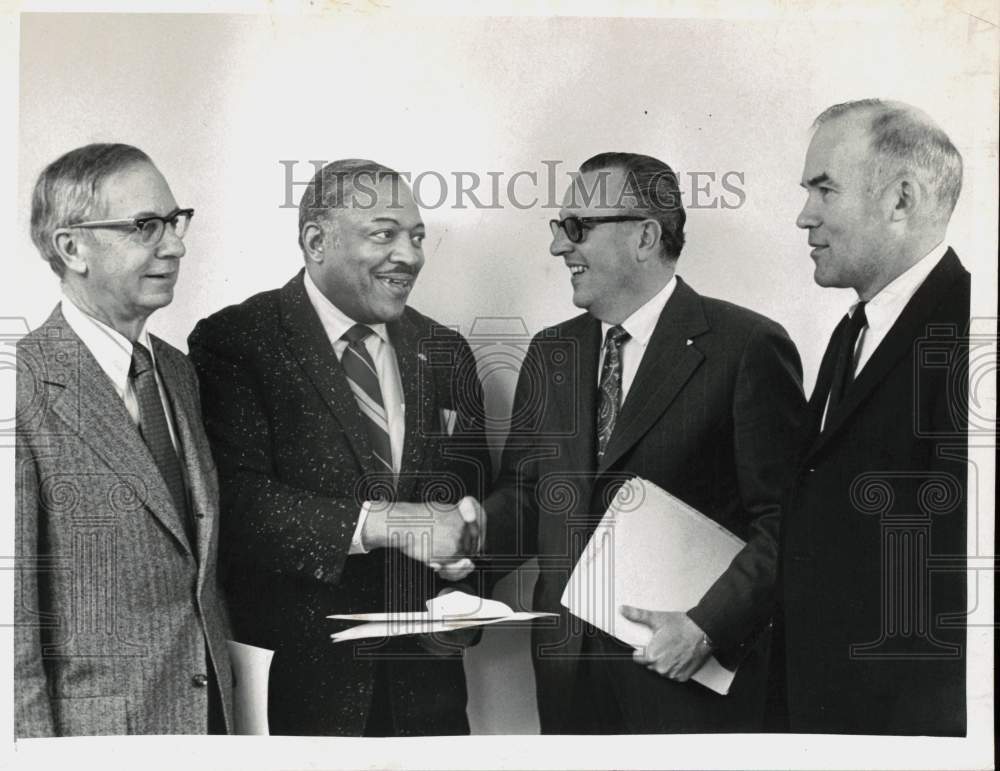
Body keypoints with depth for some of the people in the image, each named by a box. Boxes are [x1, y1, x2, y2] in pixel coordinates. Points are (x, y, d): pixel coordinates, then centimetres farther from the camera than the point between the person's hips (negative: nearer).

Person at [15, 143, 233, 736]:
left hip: (210, 711, 7)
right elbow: (13, 618, -16)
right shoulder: (26, 390, -17)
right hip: (93, 729, -7)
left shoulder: (177, 371, 9)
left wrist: (229, 693, 10)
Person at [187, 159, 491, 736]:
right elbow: (233, 498, -19)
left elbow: (476, 487, 12)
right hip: (302, 670, -4)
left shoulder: (445, 351, 8)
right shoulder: (235, 340, -8)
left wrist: (460, 530, -11)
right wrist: (379, 522, -27)